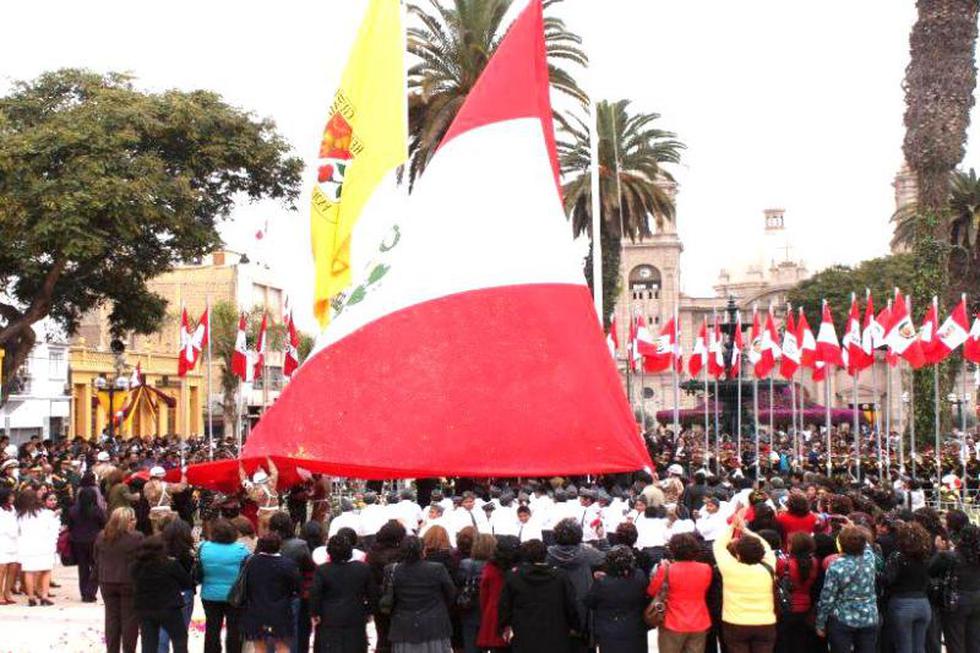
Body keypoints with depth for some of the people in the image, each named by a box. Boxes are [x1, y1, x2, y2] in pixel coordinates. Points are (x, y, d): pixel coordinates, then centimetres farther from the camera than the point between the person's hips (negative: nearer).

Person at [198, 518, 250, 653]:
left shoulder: (204, 548, -9)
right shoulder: (241, 550, -15)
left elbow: (198, 573, -1)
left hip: (210, 595, 2)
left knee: (212, 630, 12)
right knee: (234, 630, 8)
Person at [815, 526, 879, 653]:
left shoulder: (836, 567, -16)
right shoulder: (869, 558, -5)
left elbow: (827, 599, -11)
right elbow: (865, 545, 22)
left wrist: (820, 624, 0)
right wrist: (854, 530, 36)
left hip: (842, 620, -4)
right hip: (869, 620, 4)